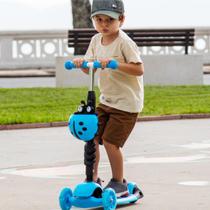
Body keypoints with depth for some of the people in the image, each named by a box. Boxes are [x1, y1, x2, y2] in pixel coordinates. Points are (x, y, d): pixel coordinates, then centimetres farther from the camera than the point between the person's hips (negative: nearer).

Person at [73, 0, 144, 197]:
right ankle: (93, 177, 18)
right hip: (106, 100, 7)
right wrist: (81, 62, -15)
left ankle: (119, 182, 8)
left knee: (110, 141, -9)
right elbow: (89, 68, 8)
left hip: (126, 103, -7)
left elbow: (139, 69, -23)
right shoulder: (96, 40, 4)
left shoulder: (124, 42, -18)